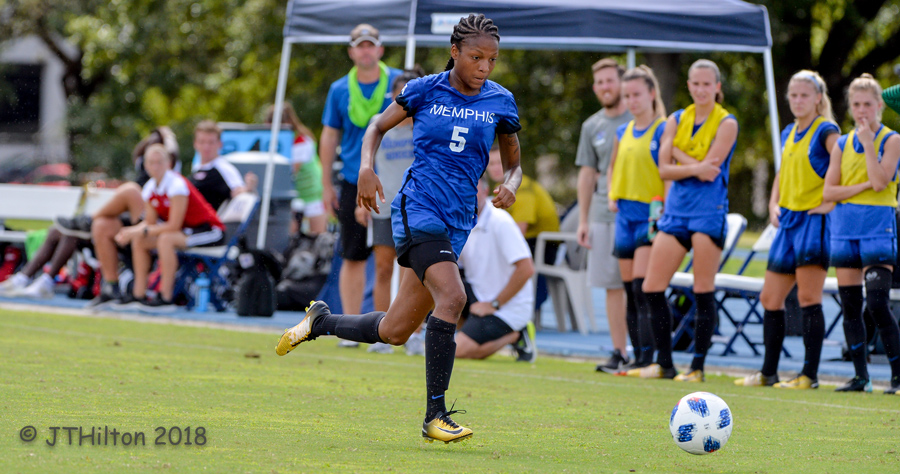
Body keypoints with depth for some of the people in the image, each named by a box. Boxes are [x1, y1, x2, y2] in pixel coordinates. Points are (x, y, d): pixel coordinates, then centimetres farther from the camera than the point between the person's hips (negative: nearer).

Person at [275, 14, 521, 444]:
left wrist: (510, 187, -6)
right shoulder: (424, 90, 1)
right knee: (452, 298, -28)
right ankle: (434, 416, -24)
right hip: (417, 208, -5)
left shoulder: (500, 102, 7)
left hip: (457, 222, 5)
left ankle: (321, 320, 36)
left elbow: (513, 163, 17)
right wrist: (366, 168, -4)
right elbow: (378, 126, 14)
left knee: (395, 332, 7)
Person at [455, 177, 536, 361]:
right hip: (478, 296, 7)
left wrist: (495, 304, -18)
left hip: (510, 307, -7)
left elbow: (526, 269, -24)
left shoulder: (500, 222, -18)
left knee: (460, 350, -22)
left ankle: (516, 335, 0)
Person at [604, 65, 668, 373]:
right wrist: (612, 196, 12)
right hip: (625, 215, 7)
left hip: (652, 215, -7)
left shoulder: (663, 130, -6)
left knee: (643, 289, -16)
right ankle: (638, 358, 10)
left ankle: (647, 357, -16)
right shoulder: (622, 133, 14)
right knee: (629, 291, 6)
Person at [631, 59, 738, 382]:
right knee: (652, 287, 1)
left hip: (709, 209, -6)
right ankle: (664, 363, 11)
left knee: (703, 291, -5)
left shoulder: (726, 123, -3)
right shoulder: (676, 121, 11)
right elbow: (664, 169, 2)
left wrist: (678, 154, -2)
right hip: (676, 207, 6)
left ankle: (698, 366, 1)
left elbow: (709, 169, -12)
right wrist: (694, 168, -14)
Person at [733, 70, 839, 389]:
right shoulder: (788, 134, 17)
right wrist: (774, 204, 15)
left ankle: (810, 374, -8)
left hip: (814, 220, -8)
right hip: (788, 221, 8)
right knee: (770, 298, 9)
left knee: (808, 297, -11)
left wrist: (832, 202, -19)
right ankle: (768, 372, 17)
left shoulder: (826, 131, -8)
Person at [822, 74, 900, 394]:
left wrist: (868, 143, -13)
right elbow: (828, 191, 3)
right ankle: (860, 376, 10)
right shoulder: (843, 144, 11)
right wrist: (863, 186, -10)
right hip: (845, 227, 5)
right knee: (850, 307, 4)